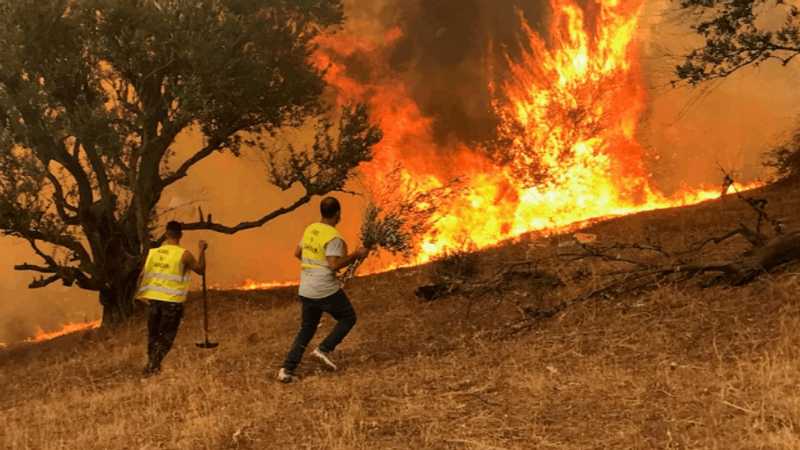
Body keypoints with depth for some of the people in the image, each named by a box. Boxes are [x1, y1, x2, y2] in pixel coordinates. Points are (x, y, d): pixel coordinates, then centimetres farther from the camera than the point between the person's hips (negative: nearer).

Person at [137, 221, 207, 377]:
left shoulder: (154, 252, 3)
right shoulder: (184, 255, -8)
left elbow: (142, 275, 5)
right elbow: (201, 270, 4)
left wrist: (140, 294, 17)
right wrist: (202, 251, 14)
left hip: (154, 298, 4)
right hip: (172, 301, -4)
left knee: (153, 334, 18)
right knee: (166, 337, 5)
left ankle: (151, 364, 26)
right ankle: (152, 366, -6)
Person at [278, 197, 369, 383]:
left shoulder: (310, 229, 8)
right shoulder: (333, 237, -16)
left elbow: (298, 253, 19)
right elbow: (335, 265, -23)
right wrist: (356, 255, -13)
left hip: (306, 290, 7)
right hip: (327, 290, -7)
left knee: (306, 329, 16)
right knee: (348, 318, 16)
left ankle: (287, 370, 6)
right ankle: (324, 349, 2)